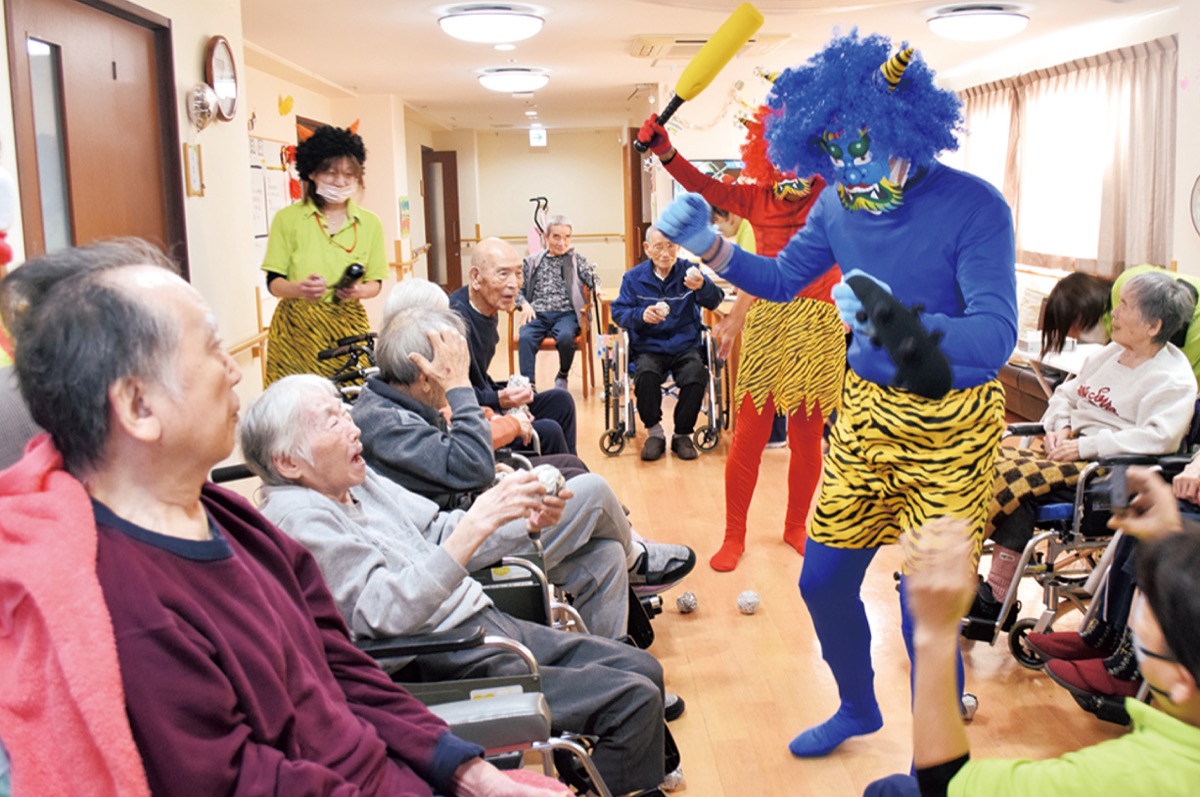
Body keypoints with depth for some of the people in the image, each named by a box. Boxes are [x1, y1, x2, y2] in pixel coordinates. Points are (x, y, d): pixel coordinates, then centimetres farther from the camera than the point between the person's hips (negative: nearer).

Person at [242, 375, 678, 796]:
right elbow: (387, 613, -25)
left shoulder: (357, 479, 8)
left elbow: (439, 533, 16)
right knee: (634, 700, -12)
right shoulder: (297, 517, -17)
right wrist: (476, 525, -30)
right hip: (446, 666, -9)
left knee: (642, 668, 10)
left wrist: (529, 520, -1)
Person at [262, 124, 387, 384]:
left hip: (348, 326, 2)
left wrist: (358, 291, -12)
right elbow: (274, 282, 1)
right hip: (296, 328, -1)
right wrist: (299, 288, -20)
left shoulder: (370, 223, 7)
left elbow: (375, 283, 10)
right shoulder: (288, 219, 1)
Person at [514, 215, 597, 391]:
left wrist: (597, 287, -18)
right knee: (525, 338, -33)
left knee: (565, 337, -34)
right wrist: (524, 304, -4)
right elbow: (518, 289, 17)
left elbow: (593, 280, 7)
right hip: (537, 314, 1)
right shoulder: (532, 261, 19)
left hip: (566, 313, -1)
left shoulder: (577, 259, 17)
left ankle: (562, 376, -5)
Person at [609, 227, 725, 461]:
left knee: (696, 375, -30)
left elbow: (714, 301, -13)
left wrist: (702, 286, -37)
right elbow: (618, 312, -1)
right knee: (646, 375, -33)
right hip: (648, 348, 0)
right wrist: (641, 315, -23)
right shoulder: (634, 277, 5)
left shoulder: (689, 271, 1)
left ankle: (682, 434, -5)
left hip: (685, 347, 0)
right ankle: (654, 432, -8)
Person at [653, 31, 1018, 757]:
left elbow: (996, 337, -27)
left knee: (925, 613, -1)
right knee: (823, 582, 13)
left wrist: (898, 321, -44)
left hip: (951, 428, -6)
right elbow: (783, 279, 12)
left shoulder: (972, 207, -20)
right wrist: (708, 245, -4)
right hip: (868, 410, 6)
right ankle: (858, 710, 42)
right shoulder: (839, 206, -3)